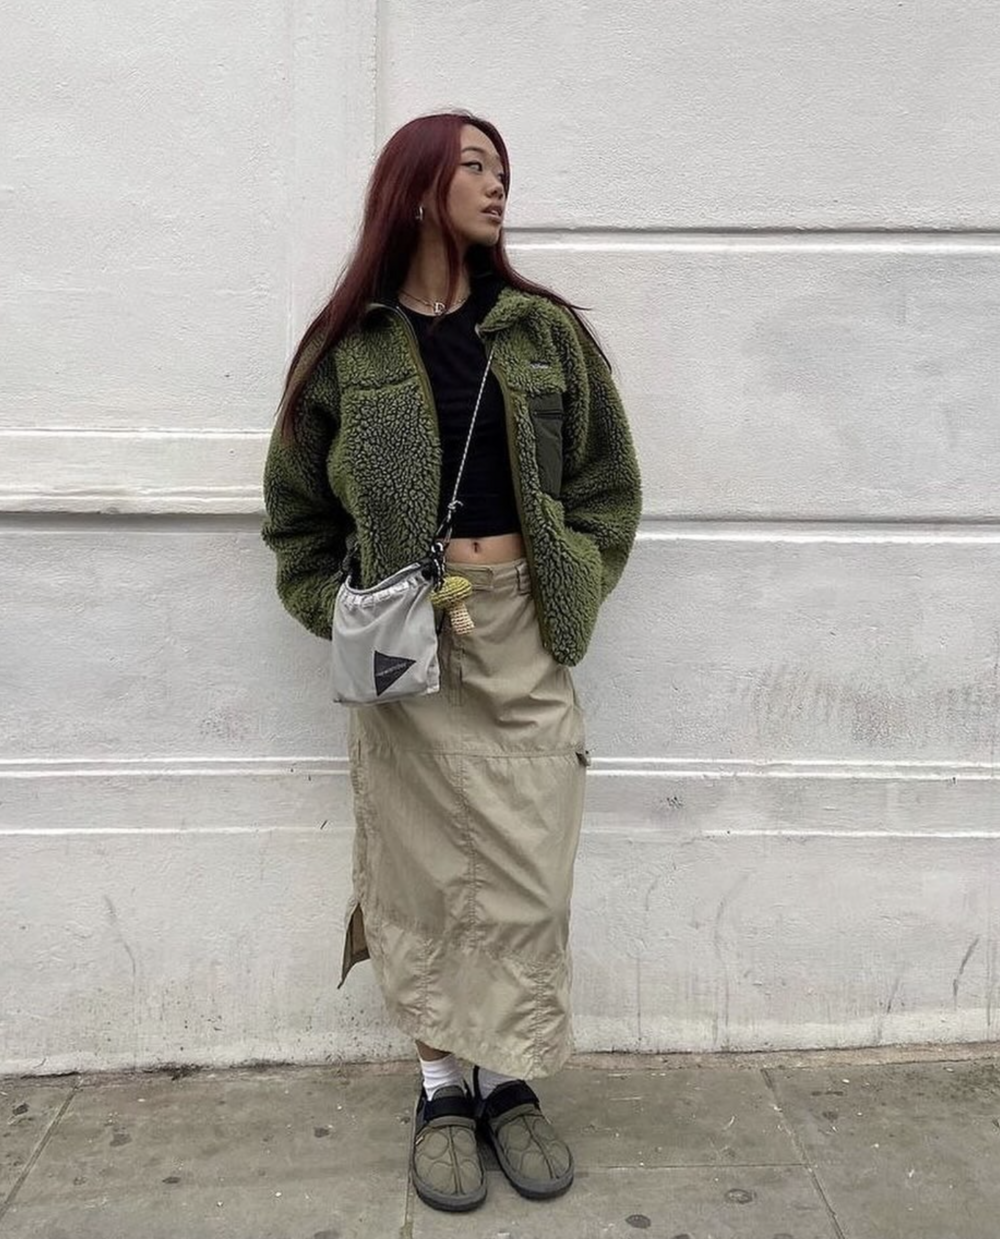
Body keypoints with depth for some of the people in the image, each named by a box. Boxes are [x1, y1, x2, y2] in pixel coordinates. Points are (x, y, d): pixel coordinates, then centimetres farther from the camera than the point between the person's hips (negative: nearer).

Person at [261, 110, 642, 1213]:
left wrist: (570, 591, -3)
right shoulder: (347, 346, 3)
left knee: (529, 873, 5)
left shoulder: (547, 331, 7)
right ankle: (441, 1088, 24)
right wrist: (343, 619, -4)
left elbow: (607, 486, 9)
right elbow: (297, 512, 8)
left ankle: (509, 1083, 24)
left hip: (526, 640, 2)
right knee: (424, 873, 6)